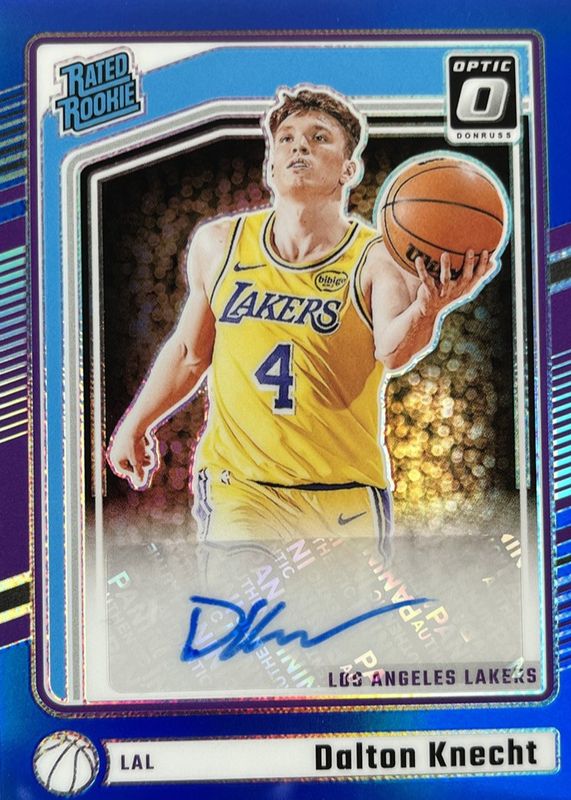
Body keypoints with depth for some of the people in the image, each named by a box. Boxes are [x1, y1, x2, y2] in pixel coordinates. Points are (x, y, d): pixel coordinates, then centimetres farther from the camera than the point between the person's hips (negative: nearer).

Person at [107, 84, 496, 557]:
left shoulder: (378, 258, -9)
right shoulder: (218, 245, 0)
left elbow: (393, 353, -29)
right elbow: (189, 352, 14)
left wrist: (426, 311, -50)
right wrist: (135, 425, 21)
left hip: (347, 499, 0)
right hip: (237, 487, 1)